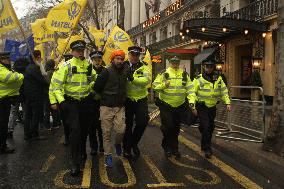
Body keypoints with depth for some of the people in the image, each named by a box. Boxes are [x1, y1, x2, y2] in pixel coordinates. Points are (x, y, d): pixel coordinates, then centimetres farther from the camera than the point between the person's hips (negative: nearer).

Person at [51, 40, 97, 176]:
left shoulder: (88, 66, 5)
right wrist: (61, 100, -20)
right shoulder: (67, 66, -9)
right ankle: (75, 163, -9)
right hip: (71, 102, -5)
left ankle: (81, 152, 41)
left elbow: (94, 79, 26)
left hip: (85, 102, 5)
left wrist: (91, 86, 10)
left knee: (84, 129, 16)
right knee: (75, 129, -16)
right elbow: (57, 84, -12)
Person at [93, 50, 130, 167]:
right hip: (106, 107, -3)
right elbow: (97, 88, -7)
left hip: (120, 107, 3)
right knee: (107, 133, 3)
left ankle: (118, 144, 25)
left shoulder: (125, 70, 4)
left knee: (121, 130, -8)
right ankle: (108, 155, 16)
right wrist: (105, 96, 6)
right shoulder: (107, 72, -10)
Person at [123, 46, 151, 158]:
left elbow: (147, 80, -16)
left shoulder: (143, 66, 2)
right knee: (128, 125, 8)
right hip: (127, 99, -1)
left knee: (143, 122, -1)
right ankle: (127, 148, 25)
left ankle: (134, 143, 25)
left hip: (141, 99, 2)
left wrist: (133, 79, -27)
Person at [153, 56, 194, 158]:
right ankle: (167, 148, 12)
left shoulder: (184, 74, 7)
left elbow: (189, 87, 7)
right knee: (167, 127, -7)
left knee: (176, 128, 13)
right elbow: (155, 85, -5)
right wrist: (163, 85, -24)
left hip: (180, 106, 4)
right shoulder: (164, 73, -4)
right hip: (166, 105, -4)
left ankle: (174, 149, 26)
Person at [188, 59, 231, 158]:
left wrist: (227, 103, 4)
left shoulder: (218, 78, 4)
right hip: (202, 107, -5)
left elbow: (224, 91, 12)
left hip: (212, 106, 5)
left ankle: (204, 145, 33)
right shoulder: (199, 79, -9)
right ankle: (207, 148, -1)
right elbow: (192, 92, -10)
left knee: (211, 127, 14)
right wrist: (192, 105, -21)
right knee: (205, 127, -12)